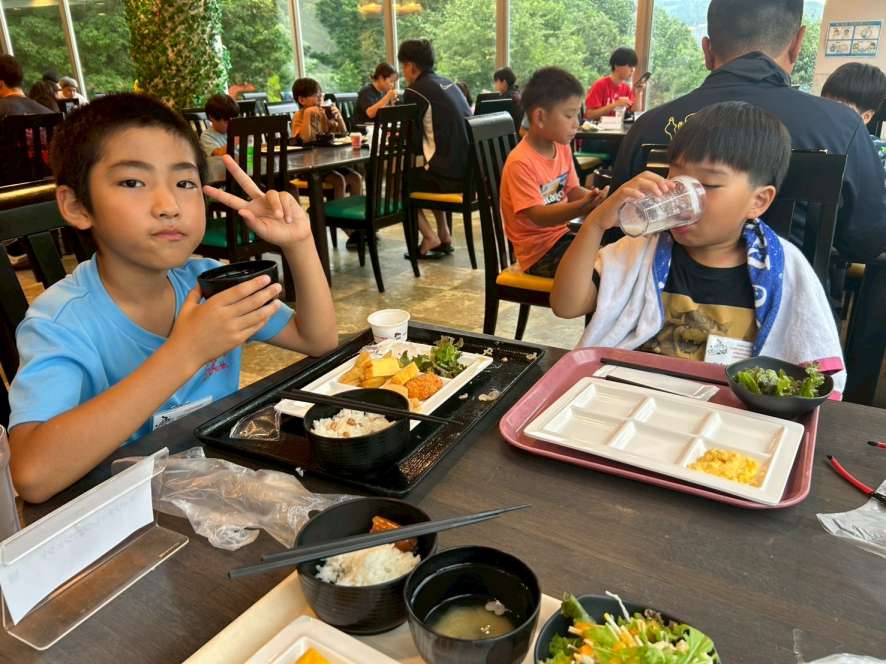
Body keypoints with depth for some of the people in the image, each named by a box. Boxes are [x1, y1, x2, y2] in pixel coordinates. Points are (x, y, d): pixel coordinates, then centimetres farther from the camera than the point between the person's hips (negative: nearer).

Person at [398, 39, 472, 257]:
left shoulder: (415, 91, -8)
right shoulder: (448, 84, 14)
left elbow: (412, 143, -5)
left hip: (449, 176, -8)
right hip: (470, 172, 8)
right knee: (424, 172, 34)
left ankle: (430, 238, 8)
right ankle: (444, 235, 30)